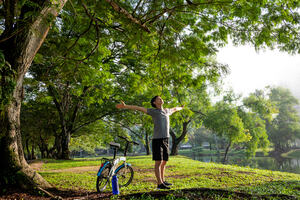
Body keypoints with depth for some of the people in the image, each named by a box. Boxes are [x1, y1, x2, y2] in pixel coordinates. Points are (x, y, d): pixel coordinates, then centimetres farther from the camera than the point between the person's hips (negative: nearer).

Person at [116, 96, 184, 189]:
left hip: (166, 140, 6)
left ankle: (163, 180, 24)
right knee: (158, 162, -6)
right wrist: (125, 106, -17)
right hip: (157, 139, -6)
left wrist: (181, 108, 59)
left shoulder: (166, 111, 18)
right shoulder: (153, 111, -1)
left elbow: (174, 109, 40)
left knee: (164, 161, 12)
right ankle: (160, 184, -3)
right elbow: (139, 108, -9)